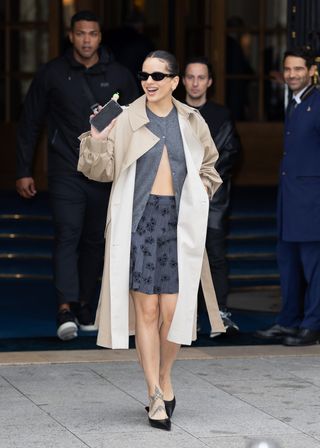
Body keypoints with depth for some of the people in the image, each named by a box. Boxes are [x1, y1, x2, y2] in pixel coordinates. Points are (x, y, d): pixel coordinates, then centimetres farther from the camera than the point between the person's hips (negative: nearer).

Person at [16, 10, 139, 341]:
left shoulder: (119, 77, 4)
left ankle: (85, 307, 23)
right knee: (67, 236, -15)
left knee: (94, 242, 10)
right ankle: (66, 310, -24)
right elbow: (29, 124, 5)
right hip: (66, 173, -3)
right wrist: (23, 171, 2)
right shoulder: (52, 74, -1)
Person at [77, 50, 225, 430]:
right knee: (146, 308, -4)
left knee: (173, 308, -1)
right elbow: (102, 170, 0)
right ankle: (156, 396, 1)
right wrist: (96, 138, -17)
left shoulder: (192, 122, 9)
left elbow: (210, 167, 24)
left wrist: (199, 192, 8)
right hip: (139, 218, -2)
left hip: (179, 221, 2)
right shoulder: (127, 120, 2)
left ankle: (164, 379, 23)